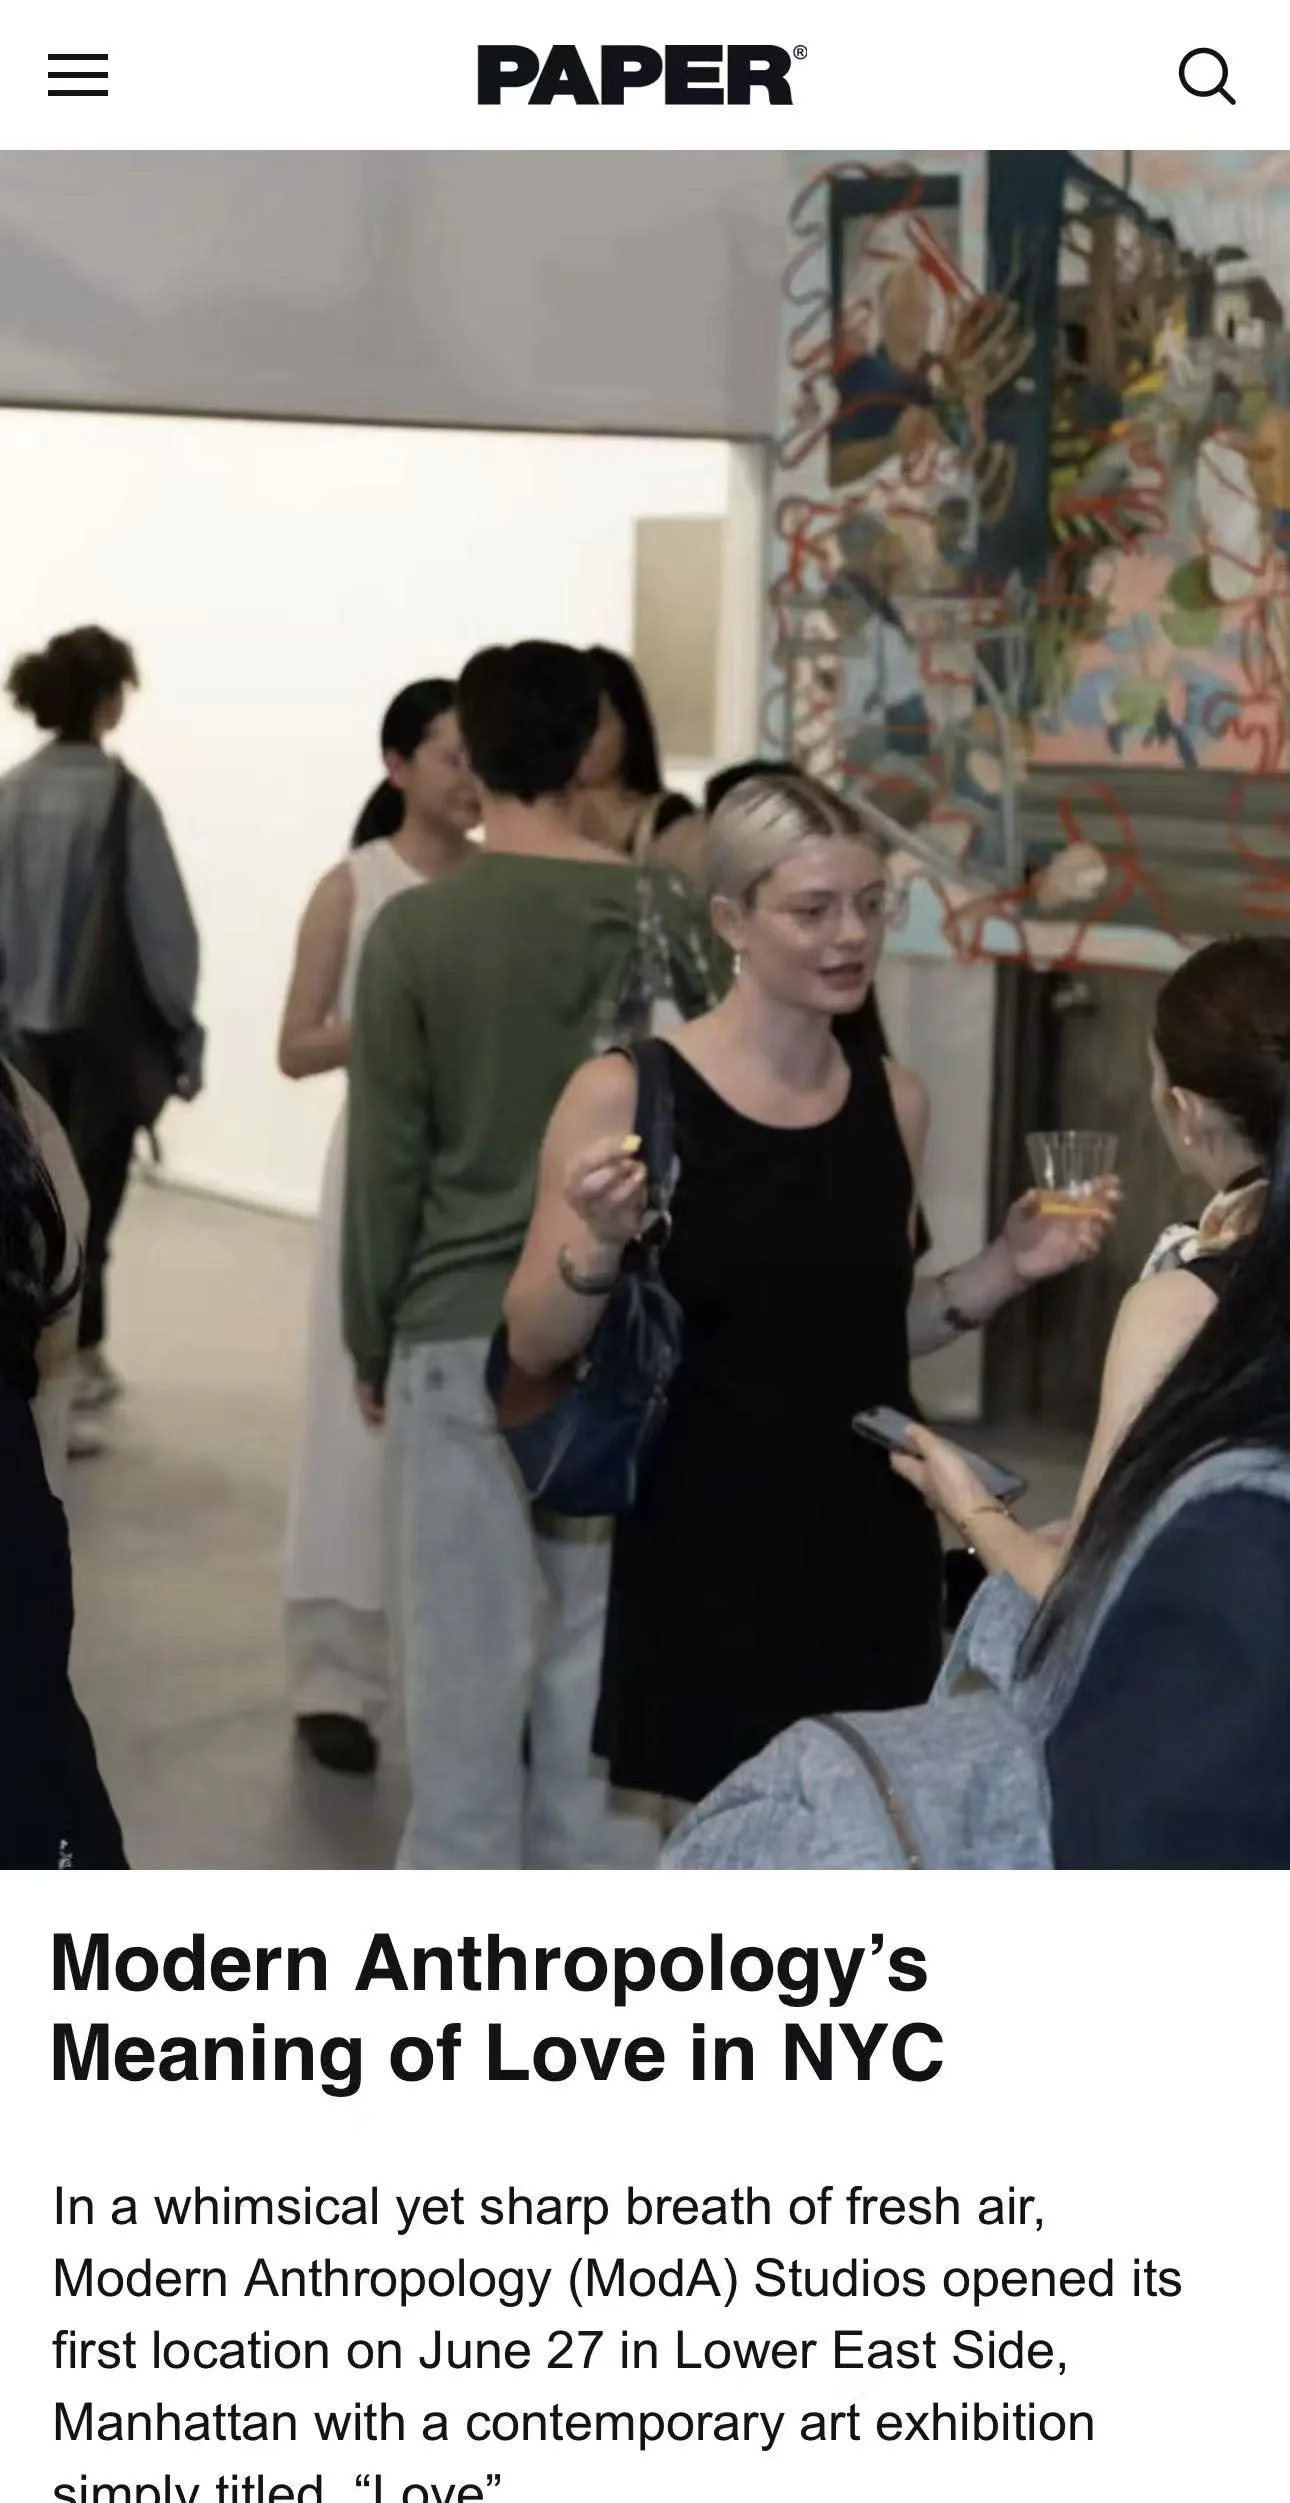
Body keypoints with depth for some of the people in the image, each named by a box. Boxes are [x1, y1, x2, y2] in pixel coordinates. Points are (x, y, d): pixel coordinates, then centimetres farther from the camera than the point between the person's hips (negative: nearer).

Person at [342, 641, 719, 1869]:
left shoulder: (416, 928, -8)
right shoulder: (666, 914, 0)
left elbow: (387, 1158, -6)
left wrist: (371, 1340, 5)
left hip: (461, 1329, -2)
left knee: (468, 1636, 4)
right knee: (595, 1626, 12)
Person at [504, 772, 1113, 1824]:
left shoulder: (894, 1102, 4)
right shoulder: (627, 1095, -10)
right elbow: (536, 1346, -6)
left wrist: (1007, 1267, 1)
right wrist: (599, 1245, -25)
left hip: (873, 1543, 4)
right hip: (707, 1555, -4)